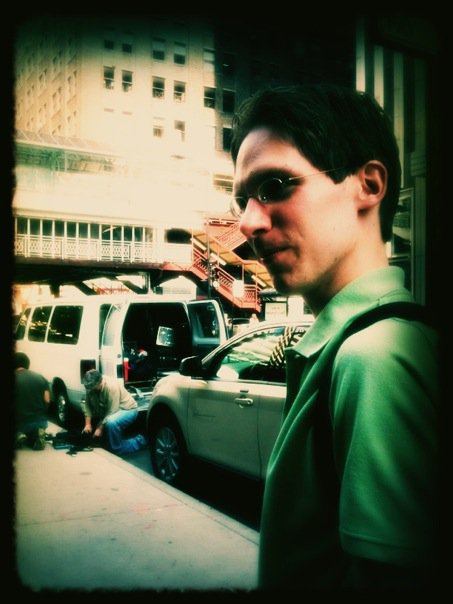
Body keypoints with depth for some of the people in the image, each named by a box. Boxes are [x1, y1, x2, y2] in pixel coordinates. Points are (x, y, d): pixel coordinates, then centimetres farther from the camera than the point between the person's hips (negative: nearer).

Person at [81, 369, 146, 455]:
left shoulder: (112, 387, -32)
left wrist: (100, 428, -25)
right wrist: (88, 424, -16)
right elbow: (87, 405, -6)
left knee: (111, 423, -34)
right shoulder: (91, 387, -12)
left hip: (128, 409, -8)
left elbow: (111, 413, -30)